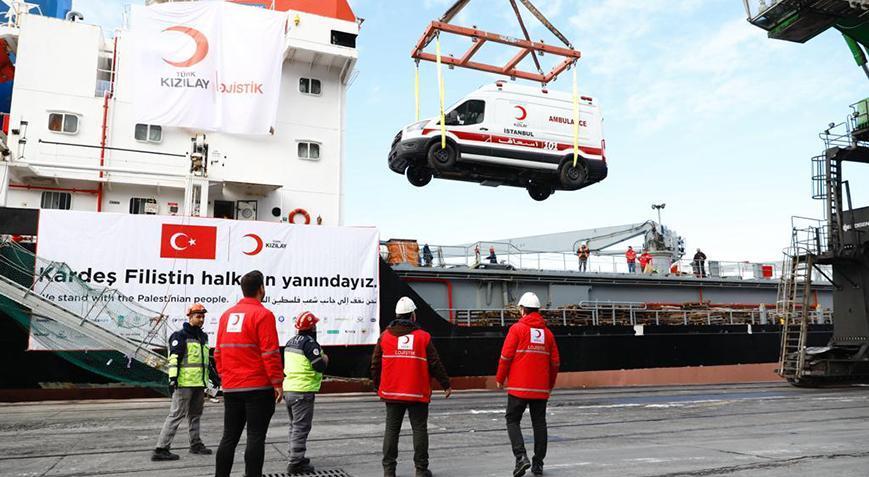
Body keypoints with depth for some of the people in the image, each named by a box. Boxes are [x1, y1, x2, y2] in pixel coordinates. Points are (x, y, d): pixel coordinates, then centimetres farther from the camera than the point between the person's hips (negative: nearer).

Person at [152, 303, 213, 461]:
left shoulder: (203, 337, 18)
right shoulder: (180, 336, -8)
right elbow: (174, 358, -15)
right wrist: (173, 378, -22)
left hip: (199, 384, 8)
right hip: (184, 383, -8)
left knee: (195, 414, 17)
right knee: (176, 414, -8)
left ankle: (196, 444, 28)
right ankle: (161, 449, -5)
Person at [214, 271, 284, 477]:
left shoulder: (227, 314, 10)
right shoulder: (262, 314, -10)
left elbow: (218, 353, 13)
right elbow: (270, 353, -15)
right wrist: (278, 383, -9)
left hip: (231, 388, 6)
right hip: (258, 387, -6)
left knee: (229, 437, 13)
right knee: (256, 437, 0)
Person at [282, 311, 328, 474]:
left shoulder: (291, 342, 12)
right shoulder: (309, 343, -14)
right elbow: (320, 367, -19)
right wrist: (325, 359, 2)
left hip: (288, 389, 9)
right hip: (303, 391, -9)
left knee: (295, 426, 19)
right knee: (301, 427, -4)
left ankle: (294, 456, 29)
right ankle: (296, 462, -3)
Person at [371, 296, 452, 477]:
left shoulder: (385, 336, 0)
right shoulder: (423, 337, -5)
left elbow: (375, 364, 4)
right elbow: (435, 364, -3)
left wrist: (377, 385, 19)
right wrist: (446, 385, 8)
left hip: (391, 393, 2)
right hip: (418, 394, -2)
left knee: (391, 429, 10)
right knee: (419, 429, 6)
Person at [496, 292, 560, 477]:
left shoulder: (517, 328, -5)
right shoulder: (547, 333, 9)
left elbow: (506, 356, -8)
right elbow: (555, 361, 12)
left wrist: (500, 379, 4)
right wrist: (550, 384, 24)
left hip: (519, 387, -4)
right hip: (541, 389, 4)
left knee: (513, 420, 5)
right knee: (539, 423, 11)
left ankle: (521, 456, -12)